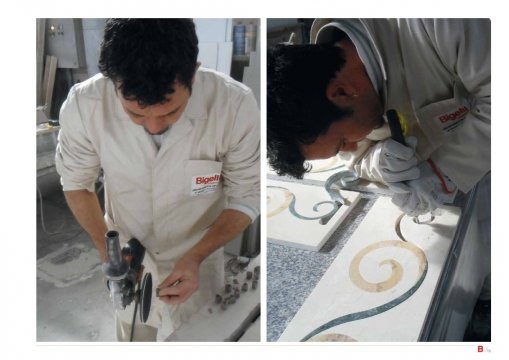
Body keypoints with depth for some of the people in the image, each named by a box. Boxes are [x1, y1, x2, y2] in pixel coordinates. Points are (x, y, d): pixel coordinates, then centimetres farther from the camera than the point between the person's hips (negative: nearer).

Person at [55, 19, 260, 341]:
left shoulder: (235, 105, -30)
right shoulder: (83, 105, -26)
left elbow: (245, 198, -16)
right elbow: (76, 182, -7)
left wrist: (196, 257, -28)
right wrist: (108, 251, -16)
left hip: (199, 258, 0)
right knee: (133, 337, 25)